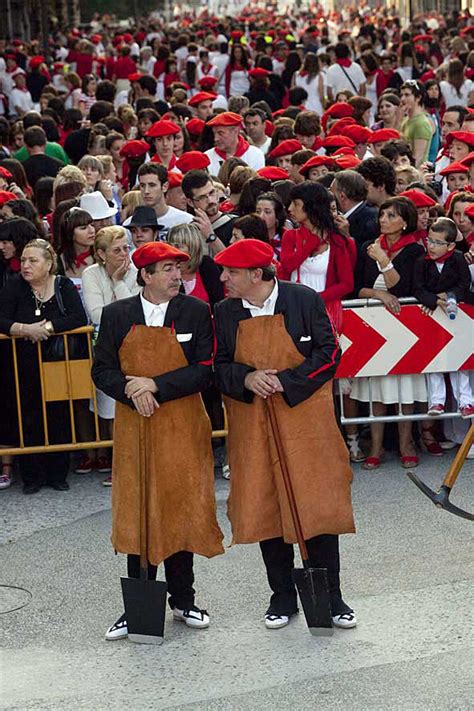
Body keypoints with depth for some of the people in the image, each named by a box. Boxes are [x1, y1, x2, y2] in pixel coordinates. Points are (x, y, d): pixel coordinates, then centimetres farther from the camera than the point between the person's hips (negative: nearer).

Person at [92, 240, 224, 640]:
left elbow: (204, 371, -6)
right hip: (134, 427, 0)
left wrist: (155, 385, -14)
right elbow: (102, 371, 3)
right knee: (137, 514, 2)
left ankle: (183, 600, 18)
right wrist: (131, 391, -15)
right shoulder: (117, 315, 4)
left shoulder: (196, 311, 1)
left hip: (182, 427, 0)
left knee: (182, 510, 5)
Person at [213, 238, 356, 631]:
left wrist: (285, 381, -17)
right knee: (264, 507, 4)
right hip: (252, 425, 3)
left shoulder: (305, 300, -6)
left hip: (305, 421, -2)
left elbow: (329, 354, -7)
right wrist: (246, 379, -15)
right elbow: (219, 366, 6)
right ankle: (282, 597, 16)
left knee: (319, 505, -2)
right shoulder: (225, 312, 2)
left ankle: (331, 596, 9)